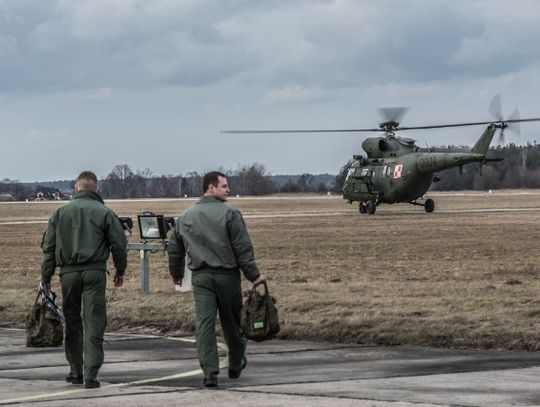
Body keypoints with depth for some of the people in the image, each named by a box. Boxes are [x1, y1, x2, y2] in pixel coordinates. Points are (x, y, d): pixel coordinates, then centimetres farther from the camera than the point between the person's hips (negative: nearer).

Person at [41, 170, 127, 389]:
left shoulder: (60, 212, 6)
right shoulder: (105, 213, 1)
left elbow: (49, 247, 6)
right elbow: (119, 244, 0)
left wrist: (46, 277, 9)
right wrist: (120, 271, 14)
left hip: (68, 272, 2)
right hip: (95, 272, -2)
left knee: (72, 322, 14)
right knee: (94, 323, -1)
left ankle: (75, 370, 18)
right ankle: (91, 374, -8)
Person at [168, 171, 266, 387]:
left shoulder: (185, 217, 8)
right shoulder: (229, 214, -7)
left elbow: (174, 249, 16)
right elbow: (243, 248, -10)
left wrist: (176, 274, 31)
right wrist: (254, 275, -4)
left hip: (201, 277, 3)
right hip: (227, 275, -3)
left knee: (204, 323, -3)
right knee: (232, 322, 12)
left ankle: (210, 372, -13)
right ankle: (236, 365, 29)